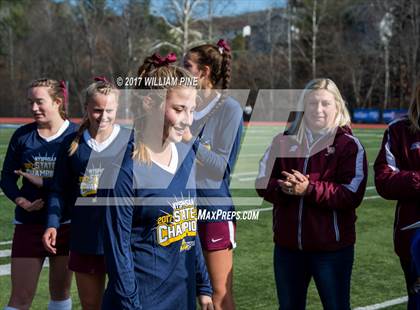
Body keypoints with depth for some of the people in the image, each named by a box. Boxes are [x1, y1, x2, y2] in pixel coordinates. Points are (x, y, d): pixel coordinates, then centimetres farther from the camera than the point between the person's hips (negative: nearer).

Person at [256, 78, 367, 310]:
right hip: (287, 246, 4)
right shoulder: (283, 141, 7)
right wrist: (283, 187, -21)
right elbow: (262, 183, 2)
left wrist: (310, 189, -27)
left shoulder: (349, 145, -6)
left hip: (332, 247, -4)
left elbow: (352, 194, -16)